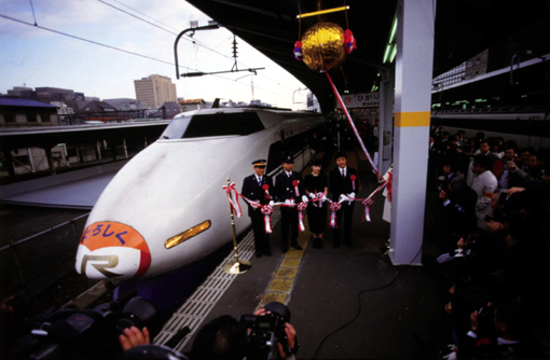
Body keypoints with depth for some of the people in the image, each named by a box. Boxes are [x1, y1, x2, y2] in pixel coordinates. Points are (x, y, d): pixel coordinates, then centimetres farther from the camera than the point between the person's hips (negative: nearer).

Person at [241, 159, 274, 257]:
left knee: (266, 230, 10)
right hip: (254, 210, -1)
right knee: (257, 231, 11)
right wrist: (251, 203, -16)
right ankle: (259, 249, 26)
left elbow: (272, 192, 4)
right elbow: (244, 194, -3)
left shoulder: (268, 179, 2)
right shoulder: (248, 180, -3)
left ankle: (266, 249, 26)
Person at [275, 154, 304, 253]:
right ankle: (284, 244, 21)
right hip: (285, 205, -2)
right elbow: (277, 192, -4)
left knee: (295, 224, 13)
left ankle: (294, 242, 31)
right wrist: (285, 200, -18)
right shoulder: (279, 177, 0)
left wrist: (303, 196, -13)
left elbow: (301, 188, 8)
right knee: (285, 225, 7)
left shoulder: (298, 175, 7)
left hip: (296, 204, 3)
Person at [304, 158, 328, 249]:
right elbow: (306, 190, 6)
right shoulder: (308, 178, 2)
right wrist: (311, 194, -14)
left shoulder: (323, 177, 5)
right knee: (313, 220, 3)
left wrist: (324, 196, -13)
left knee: (322, 220, 3)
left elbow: (326, 189, 6)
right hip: (311, 202, 0)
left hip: (322, 202, 1)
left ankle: (320, 238, 17)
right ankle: (315, 238, 19)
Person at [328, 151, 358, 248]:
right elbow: (331, 188, -7)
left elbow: (356, 185, 0)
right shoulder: (332, 173, -4)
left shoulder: (352, 171, 0)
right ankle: (336, 241, 23)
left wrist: (353, 193, -18)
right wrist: (341, 195, -20)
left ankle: (347, 240, 30)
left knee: (348, 220, 14)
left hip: (350, 200, 2)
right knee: (337, 221, 8)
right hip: (337, 200, -1)